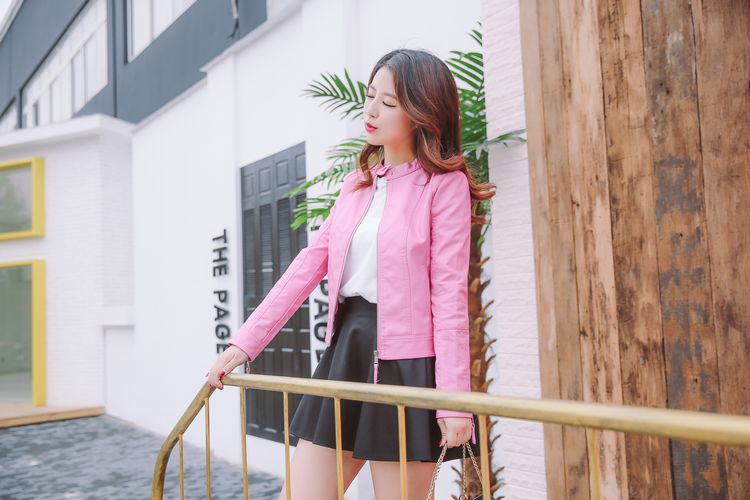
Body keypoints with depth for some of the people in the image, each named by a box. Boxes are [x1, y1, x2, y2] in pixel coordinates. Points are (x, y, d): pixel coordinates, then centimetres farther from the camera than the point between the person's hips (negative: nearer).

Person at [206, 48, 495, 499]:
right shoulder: (359, 181, 14)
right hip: (345, 351, 6)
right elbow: (311, 262, 9)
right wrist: (245, 343, 4)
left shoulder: (445, 183, -5)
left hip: (404, 364, -6)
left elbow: (449, 292, -12)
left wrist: (454, 398, -17)